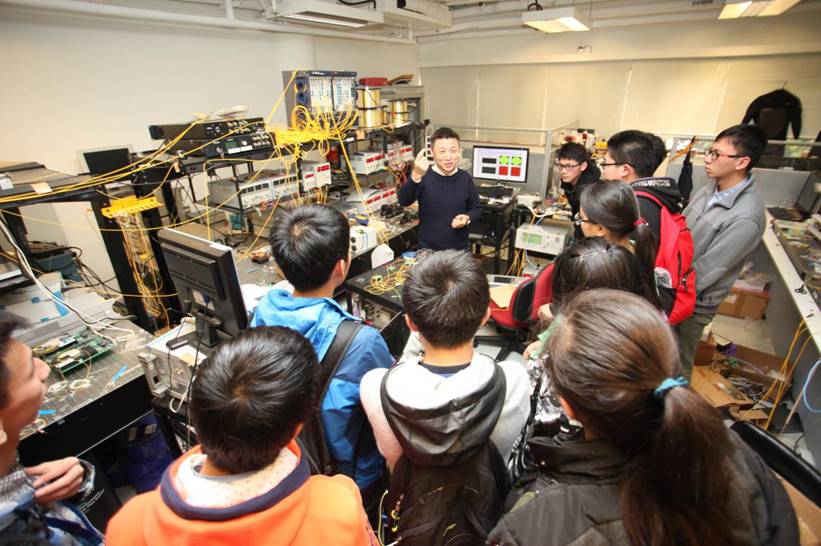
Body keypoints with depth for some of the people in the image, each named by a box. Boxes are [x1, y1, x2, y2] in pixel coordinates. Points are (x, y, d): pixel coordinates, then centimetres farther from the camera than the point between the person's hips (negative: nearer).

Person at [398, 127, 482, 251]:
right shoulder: (424, 176, -12)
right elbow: (404, 201, -28)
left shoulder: (465, 178, -3)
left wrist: (467, 218, -14)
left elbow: (476, 208, 9)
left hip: (460, 250, 3)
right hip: (428, 250, -2)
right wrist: (416, 177, -46)